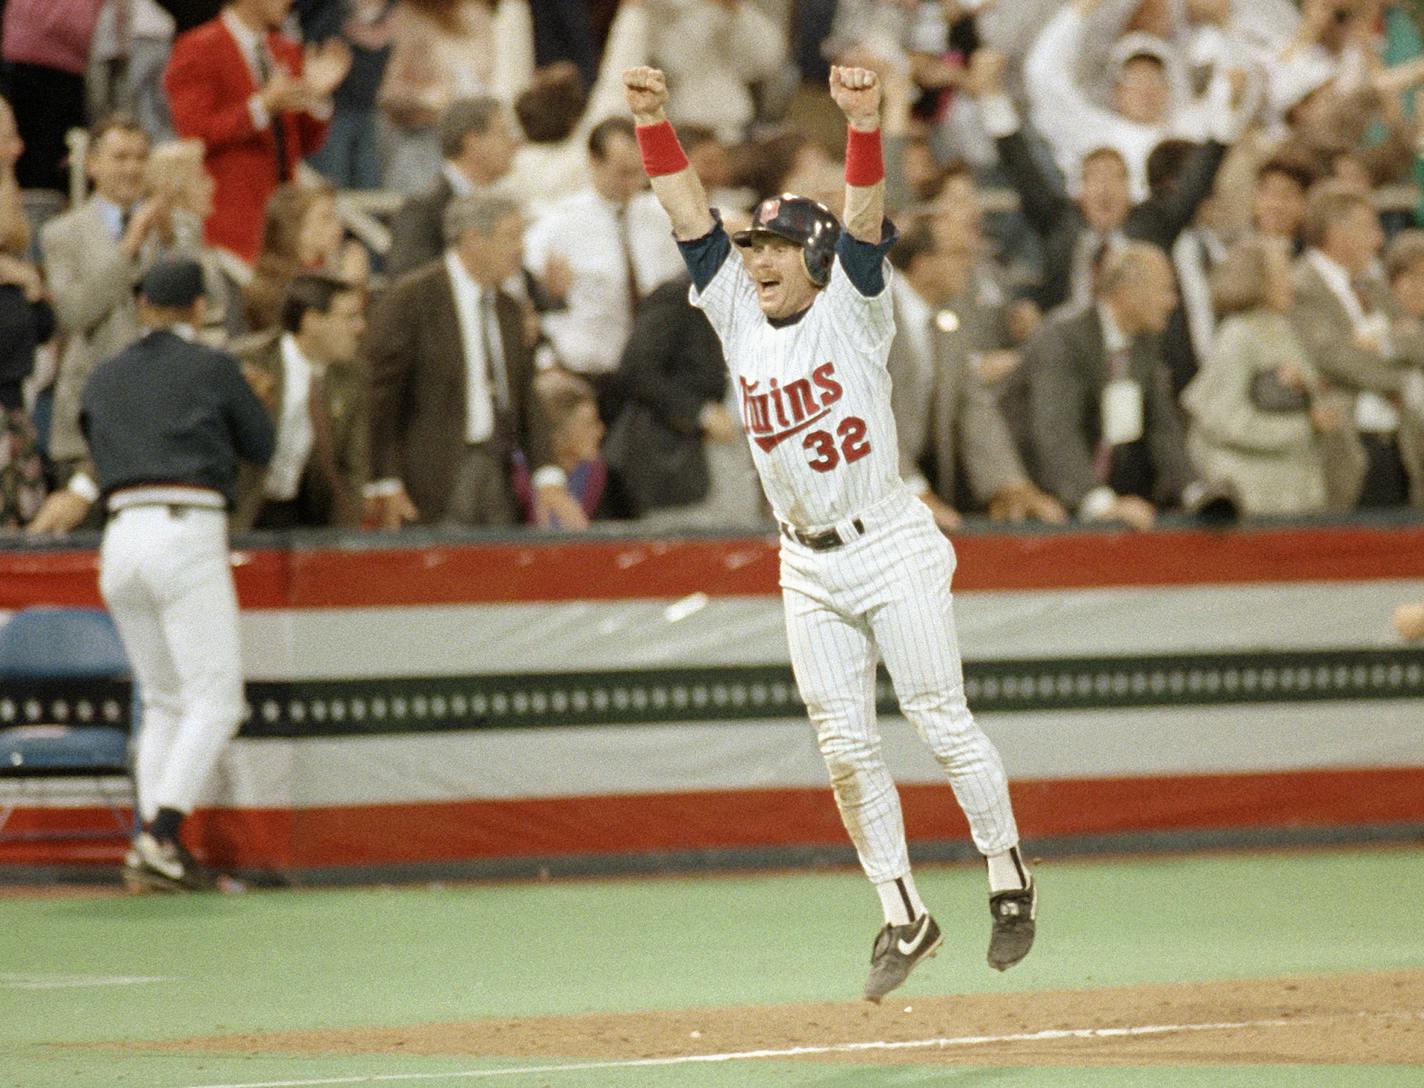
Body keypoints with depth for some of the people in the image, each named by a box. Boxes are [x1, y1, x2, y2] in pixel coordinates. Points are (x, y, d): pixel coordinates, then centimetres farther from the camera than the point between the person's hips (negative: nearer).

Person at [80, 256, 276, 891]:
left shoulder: (104, 378, 16)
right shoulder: (211, 368, 3)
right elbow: (261, 448, 12)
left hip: (121, 538, 5)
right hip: (188, 534, -5)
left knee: (163, 702, 15)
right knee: (215, 701, -5)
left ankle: (152, 844, 3)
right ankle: (161, 837, -21)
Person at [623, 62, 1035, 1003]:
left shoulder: (851, 308, -6)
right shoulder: (738, 313, 7)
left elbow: (866, 218, -21)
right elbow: (690, 212, 1)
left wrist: (864, 123, -36)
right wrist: (652, 122, -10)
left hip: (892, 546, -5)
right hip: (808, 566, 5)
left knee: (943, 722, -2)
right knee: (845, 747, 2)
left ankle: (1010, 880, 14)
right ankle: (905, 918, 9)